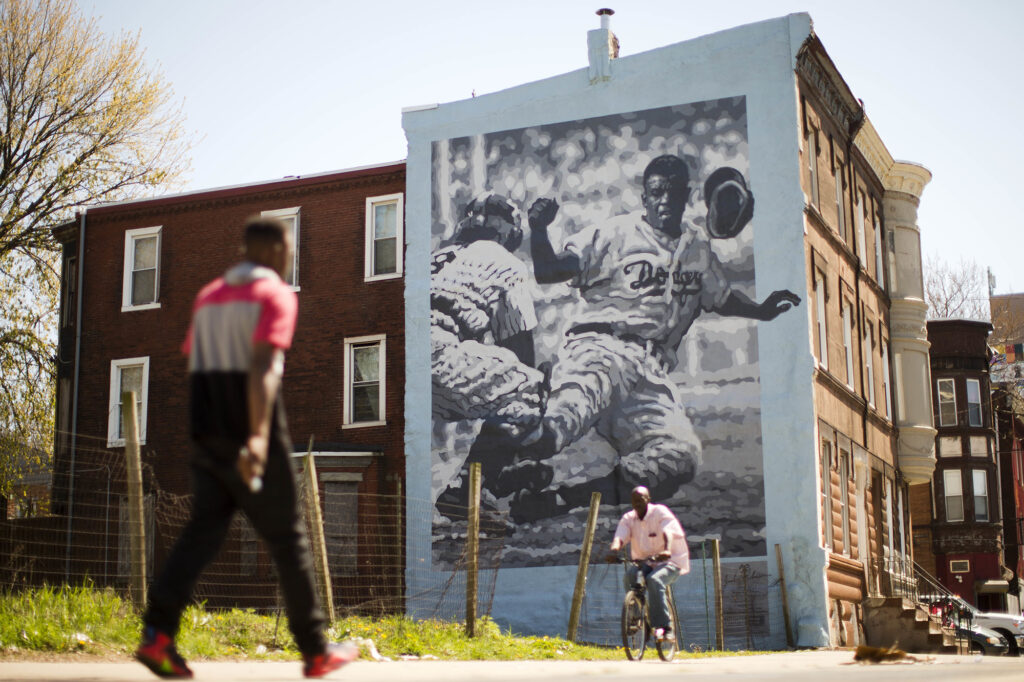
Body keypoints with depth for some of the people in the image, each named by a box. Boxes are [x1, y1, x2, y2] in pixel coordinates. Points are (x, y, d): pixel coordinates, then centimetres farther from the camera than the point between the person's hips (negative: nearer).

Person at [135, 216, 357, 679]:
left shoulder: (208, 296, 17)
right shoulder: (275, 295, -6)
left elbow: (193, 363, 18)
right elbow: (262, 365, -21)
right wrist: (259, 436, -32)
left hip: (206, 432, 6)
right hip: (252, 437, -6)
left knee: (204, 531, 3)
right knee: (286, 537, 3)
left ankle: (158, 632, -15)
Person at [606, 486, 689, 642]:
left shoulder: (660, 512, -9)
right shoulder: (628, 518, 3)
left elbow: (668, 532, -27)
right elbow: (620, 536, -15)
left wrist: (667, 550, -49)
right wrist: (613, 550, -38)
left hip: (669, 561, -4)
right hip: (643, 562, 4)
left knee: (654, 580, -34)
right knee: (630, 575, -28)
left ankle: (664, 627, -31)